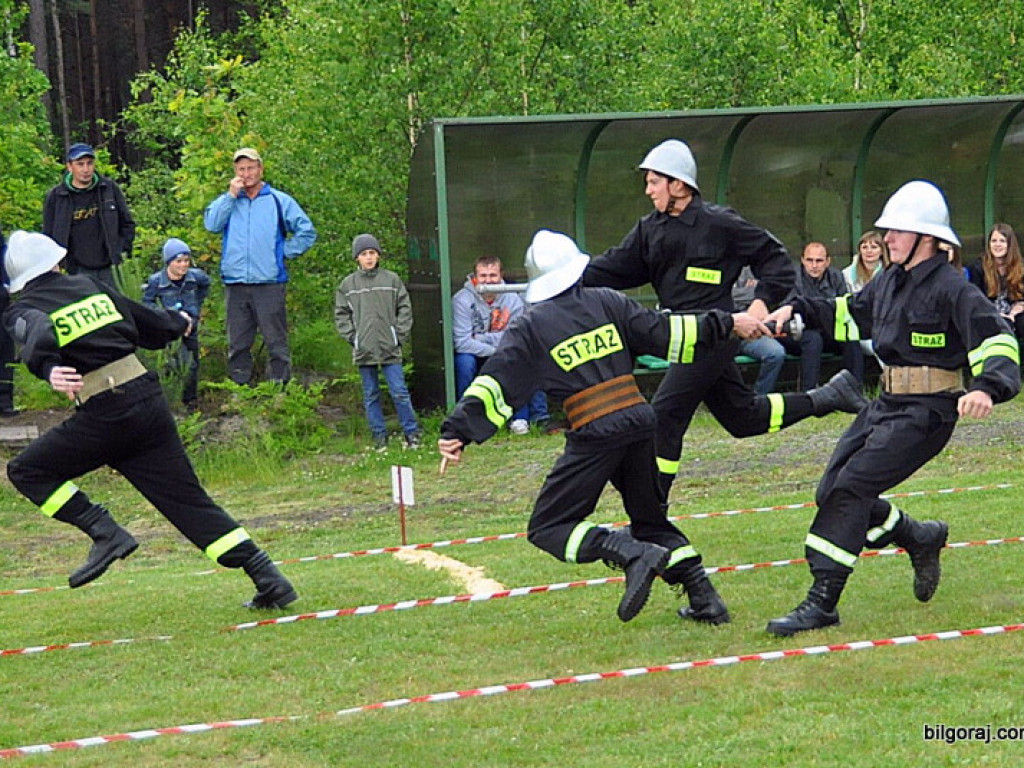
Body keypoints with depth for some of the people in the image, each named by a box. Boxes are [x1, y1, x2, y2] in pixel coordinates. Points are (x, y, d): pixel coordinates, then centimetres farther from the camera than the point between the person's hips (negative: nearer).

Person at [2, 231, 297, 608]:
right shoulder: (89, 285, 19)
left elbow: (39, 336, -22)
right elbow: (149, 324, 27)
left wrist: (49, 369, -41)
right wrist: (179, 322, 48)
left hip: (104, 416, -6)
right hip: (150, 400, 6)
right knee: (189, 499, 9)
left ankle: (105, 532, -5)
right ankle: (269, 580, 1)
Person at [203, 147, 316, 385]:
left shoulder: (279, 201, 8)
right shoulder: (228, 202, 14)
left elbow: (307, 233, 6)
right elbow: (211, 224, -5)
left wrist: (284, 252, -3)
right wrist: (231, 195, -7)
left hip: (269, 284, -3)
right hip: (235, 283, 3)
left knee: (276, 342, -5)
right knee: (238, 345, 7)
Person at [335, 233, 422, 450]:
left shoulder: (392, 280, 3)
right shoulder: (347, 284, 5)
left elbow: (405, 309, 5)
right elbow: (341, 315, 9)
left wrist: (399, 335, -3)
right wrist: (352, 337, -2)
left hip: (390, 350, -2)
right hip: (363, 350, 2)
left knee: (399, 392, -3)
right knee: (370, 396, 7)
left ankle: (412, 433, 5)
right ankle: (379, 436, 13)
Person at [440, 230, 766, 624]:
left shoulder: (530, 328, 2)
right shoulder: (608, 302, 10)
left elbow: (495, 385, -4)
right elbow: (666, 333, 9)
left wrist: (458, 432, -5)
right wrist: (726, 323, 18)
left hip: (594, 436, -5)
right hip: (640, 422, 5)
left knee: (547, 528, 2)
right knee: (650, 518, 23)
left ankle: (633, 553, -19)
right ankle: (704, 599, 10)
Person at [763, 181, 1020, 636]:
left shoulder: (951, 290, -14)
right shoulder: (889, 281, 11)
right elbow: (852, 314, 30)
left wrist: (985, 389, -41)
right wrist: (799, 310, 18)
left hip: (928, 411, -9)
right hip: (886, 405, 9)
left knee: (849, 489, -18)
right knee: (831, 493, 7)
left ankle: (822, 602, -15)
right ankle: (922, 538, 28)